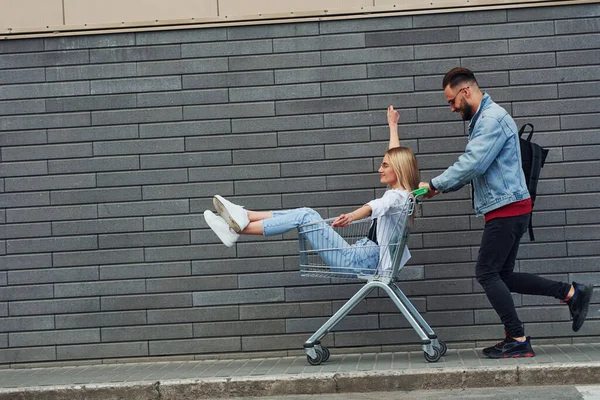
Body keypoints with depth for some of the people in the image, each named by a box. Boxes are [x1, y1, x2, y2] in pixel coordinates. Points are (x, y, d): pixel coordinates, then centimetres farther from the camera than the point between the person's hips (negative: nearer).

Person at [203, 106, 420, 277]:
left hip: (362, 262, -10)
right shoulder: (397, 193, 15)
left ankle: (240, 228, -18)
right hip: (362, 256, 10)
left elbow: (374, 207, -36)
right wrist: (393, 126, 46)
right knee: (306, 213, 2)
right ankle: (245, 216, -2)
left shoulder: (398, 197, -12)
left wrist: (350, 217, -56)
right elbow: (396, 155, 32)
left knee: (306, 216, -17)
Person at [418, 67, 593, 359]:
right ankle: (571, 293, 15)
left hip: (507, 208, -10)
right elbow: (473, 167, 20)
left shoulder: (493, 118, -14)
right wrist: (440, 188, 9)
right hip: (505, 210, 10)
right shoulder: (482, 120, 19)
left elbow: (472, 164, -23)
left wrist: (434, 184, -15)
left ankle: (518, 341, 0)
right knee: (502, 275, 12)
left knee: (487, 273, -6)